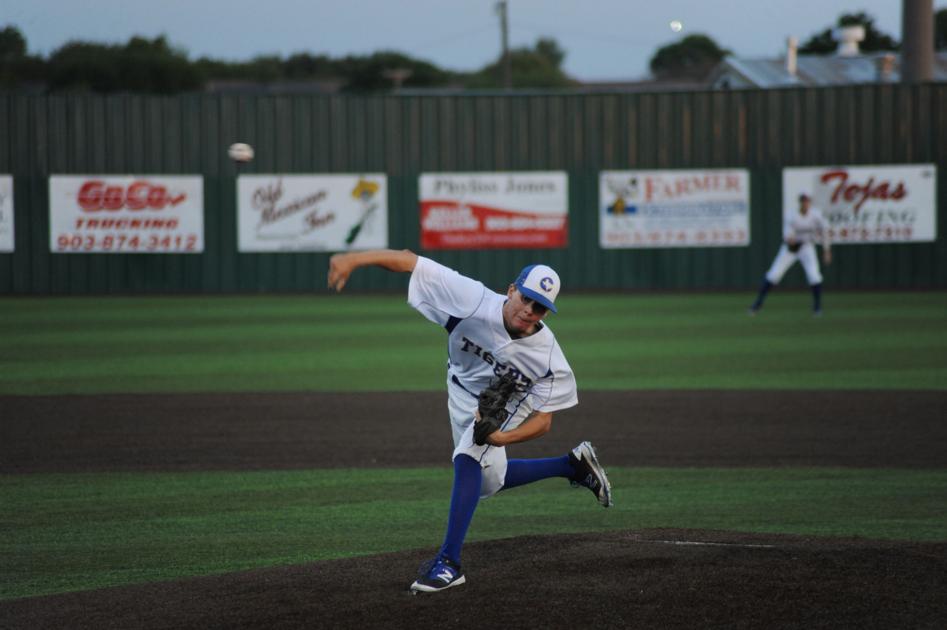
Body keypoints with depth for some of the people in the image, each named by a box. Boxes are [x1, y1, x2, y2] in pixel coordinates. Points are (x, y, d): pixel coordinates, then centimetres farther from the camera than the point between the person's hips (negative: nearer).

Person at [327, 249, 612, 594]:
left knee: (468, 458, -29)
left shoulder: (548, 356, -35)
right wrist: (354, 259, -53)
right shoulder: (474, 301, -37)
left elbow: (543, 420, -26)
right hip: (462, 393, 4)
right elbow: (409, 261, -40)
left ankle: (449, 563, -28)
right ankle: (574, 465, 35)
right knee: (487, 482, 18)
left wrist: (501, 437, -46)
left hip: (505, 401, -4)